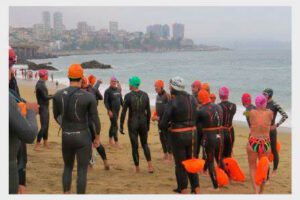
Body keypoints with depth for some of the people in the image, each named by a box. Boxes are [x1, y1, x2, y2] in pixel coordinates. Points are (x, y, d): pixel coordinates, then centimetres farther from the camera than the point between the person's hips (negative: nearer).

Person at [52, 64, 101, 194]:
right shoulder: (89, 97, -15)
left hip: (66, 137, 3)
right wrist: (97, 138, 6)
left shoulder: (58, 95, -5)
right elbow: (95, 120, -10)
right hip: (83, 137, -3)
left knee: (67, 167, 24)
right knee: (82, 171, 7)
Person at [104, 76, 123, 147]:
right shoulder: (108, 91, -11)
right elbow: (105, 102, -15)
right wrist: (109, 110, -22)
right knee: (115, 126, -9)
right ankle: (116, 142, -5)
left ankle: (110, 139, 27)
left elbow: (121, 99, 17)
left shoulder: (118, 90, 9)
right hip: (111, 111, -7)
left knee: (113, 125, 16)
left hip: (117, 110, 7)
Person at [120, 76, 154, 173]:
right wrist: (148, 124, 16)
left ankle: (137, 168, 15)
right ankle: (150, 165, 5)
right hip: (143, 122, 4)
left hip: (132, 123, -4)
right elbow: (148, 111, 5)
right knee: (145, 144, 19)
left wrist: (121, 126, -5)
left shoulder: (128, 96, -12)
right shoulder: (145, 95, 0)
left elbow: (123, 112, -12)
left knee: (135, 146, 8)